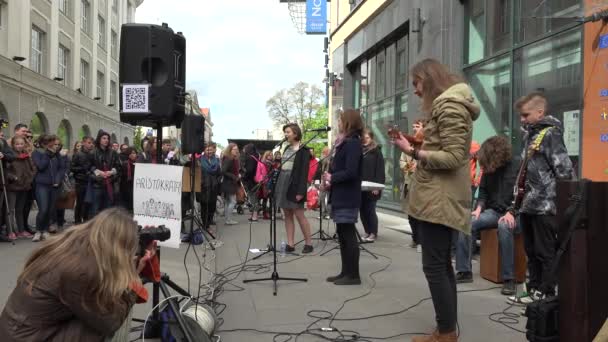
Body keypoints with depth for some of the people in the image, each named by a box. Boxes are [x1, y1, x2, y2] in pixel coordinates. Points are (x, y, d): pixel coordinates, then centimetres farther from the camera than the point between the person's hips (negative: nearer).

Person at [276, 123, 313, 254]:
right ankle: (290, 243, 9)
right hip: (283, 184, 8)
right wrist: (277, 185, 12)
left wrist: (301, 191, -20)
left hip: (294, 185, -7)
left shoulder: (303, 150, -7)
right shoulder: (287, 148, 16)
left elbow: (304, 171, -14)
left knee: (299, 215, -5)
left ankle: (309, 243, 5)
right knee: (287, 215, 6)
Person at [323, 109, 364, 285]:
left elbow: (351, 172, -23)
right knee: (342, 234, 13)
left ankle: (354, 275, 4)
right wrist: (330, 179, 1)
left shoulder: (353, 143, -15)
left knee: (349, 235, -4)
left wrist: (332, 178, -10)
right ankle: (346, 272, 20)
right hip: (341, 196, 10)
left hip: (347, 198, -10)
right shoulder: (345, 142, 16)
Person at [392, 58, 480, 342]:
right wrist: (420, 145, 12)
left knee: (434, 266, -7)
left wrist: (413, 152, -19)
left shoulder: (449, 106, -12)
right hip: (439, 198, 11)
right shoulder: (446, 105, 20)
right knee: (442, 265, 13)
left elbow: (452, 158, -19)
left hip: (439, 199, -11)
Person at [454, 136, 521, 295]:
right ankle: (464, 271, -11)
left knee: (503, 226, -39)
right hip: (494, 211, 6)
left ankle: (509, 278, -30)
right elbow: (483, 190, 15)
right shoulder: (488, 168, 6)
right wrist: (479, 208, -1)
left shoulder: (518, 165, -11)